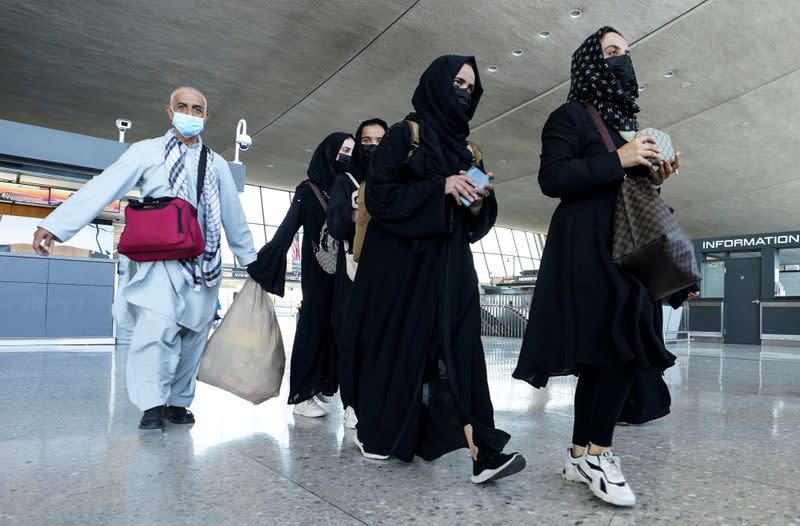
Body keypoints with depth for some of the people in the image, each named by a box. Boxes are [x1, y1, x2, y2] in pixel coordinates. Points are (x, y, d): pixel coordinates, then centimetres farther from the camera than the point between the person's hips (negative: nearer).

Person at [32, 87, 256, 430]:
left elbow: (234, 217, 17)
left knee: (193, 335, 4)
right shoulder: (148, 151, 5)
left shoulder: (217, 164, 14)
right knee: (157, 327, -19)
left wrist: (250, 260, 18)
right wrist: (54, 225, -13)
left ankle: (178, 402, 17)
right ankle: (153, 404, -3)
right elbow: (103, 187, -4)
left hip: (204, 263, 3)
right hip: (160, 259, -3)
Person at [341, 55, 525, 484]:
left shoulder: (466, 150, 17)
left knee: (460, 347, -6)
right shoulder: (403, 135, 1)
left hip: (450, 265, 5)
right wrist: (441, 187, -17)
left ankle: (482, 451, -10)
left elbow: (479, 219, 16)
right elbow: (379, 195, -11)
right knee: (397, 345, 3)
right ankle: (376, 430, 23)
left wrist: (478, 202, -7)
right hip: (401, 260, -4)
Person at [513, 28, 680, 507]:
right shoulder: (571, 116, 0)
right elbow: (551, 178, -13)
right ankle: (597, 454, -2)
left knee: (605, 351, 5)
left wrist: (652, 177, 5)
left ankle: (582, 457, 14)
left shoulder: (627, 123, 24)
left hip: (627, 246, 8)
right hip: (588, 247, -8)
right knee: (622, 345, -15)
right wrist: (618, 161, -15)